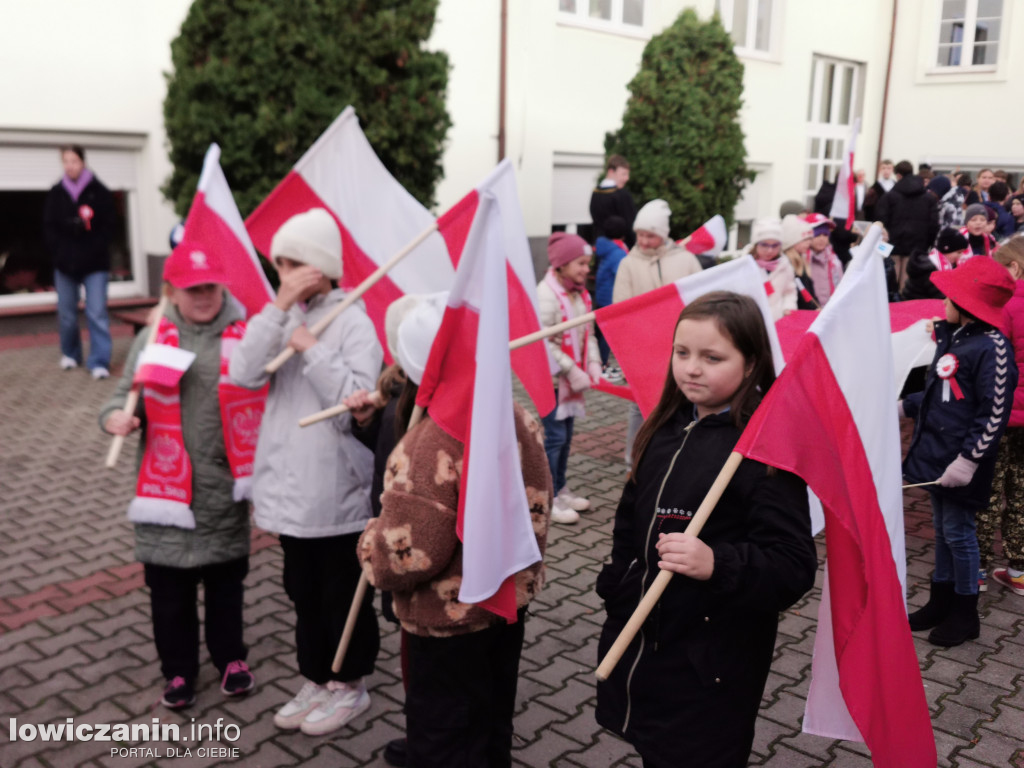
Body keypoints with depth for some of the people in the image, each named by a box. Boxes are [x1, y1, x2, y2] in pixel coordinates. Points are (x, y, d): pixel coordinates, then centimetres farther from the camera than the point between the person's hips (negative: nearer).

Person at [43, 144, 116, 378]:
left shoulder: (99, 192, -2)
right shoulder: (56, 194, 4)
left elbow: (107, 229, -3)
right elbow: (49, 229, 5)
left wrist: (89, 255, -12)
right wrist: (62, 255, -8)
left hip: (95, 265, -3)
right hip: (65, 264, 3)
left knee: (97, 314, -7)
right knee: (66, 314, 8)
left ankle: (99, 361, -3)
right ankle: (70, 353, 27)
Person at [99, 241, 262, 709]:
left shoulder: (244, 335, -3)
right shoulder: (153, 339, 2)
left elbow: (268, 389, 5)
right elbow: (128, 393, 4)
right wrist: (116, 416, -17)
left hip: (226, 483, -1)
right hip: (168, 482, 1)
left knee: (226, 578, 15)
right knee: (169, 585, 9)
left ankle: (230, 657, 34)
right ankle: (178, 669, 28)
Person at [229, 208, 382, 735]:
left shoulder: (352, 321, -12)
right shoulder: (284, 318, 6)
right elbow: (244, 374, -10)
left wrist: (312, 350, -21)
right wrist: (279, 306, -15)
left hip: (338, 489, -6)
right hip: (289, 485, 7)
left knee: (344, 592, 10)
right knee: (304, 590, 19)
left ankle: (349, 686, 28)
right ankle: (316, 680, 36)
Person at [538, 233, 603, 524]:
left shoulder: (580, 293, 10)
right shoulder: (546, 293, -17)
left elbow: (588, 333, 14)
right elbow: (543, 342, -21)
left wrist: (593, 364, -2)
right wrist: (571, 371, -19)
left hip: (573, 377, 8)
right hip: (552, 378, -8)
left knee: (566, 436, 14)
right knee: (554, 437, -5)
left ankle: (560, 489, 27)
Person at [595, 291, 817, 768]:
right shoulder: (665, 431, 3)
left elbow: (794, 567, -23)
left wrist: (717, 564, -37)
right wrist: (615, 586, 18)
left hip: (713, 669, -7)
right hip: (638, 644, 7)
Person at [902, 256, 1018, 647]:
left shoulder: (991, 347, -20)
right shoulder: (951, 336, 8)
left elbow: (995, 414, -21)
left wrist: (969, 460, -23)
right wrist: (905, 406, 22)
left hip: (960, 462, -8)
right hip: (936, 453, 8)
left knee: (958, 532, 4)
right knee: (942, 529, 18)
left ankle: (964, 614, 21)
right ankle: (940, 601, 32)